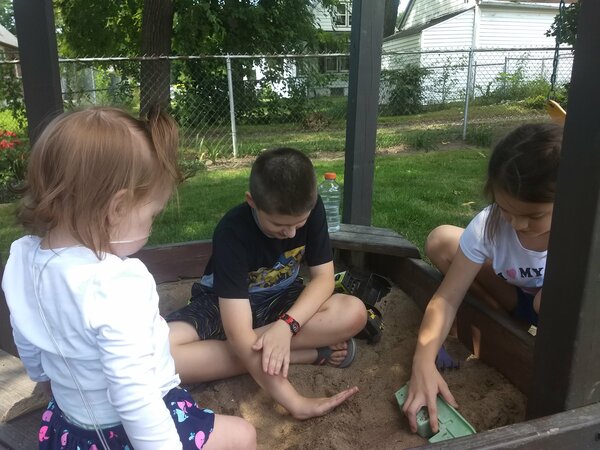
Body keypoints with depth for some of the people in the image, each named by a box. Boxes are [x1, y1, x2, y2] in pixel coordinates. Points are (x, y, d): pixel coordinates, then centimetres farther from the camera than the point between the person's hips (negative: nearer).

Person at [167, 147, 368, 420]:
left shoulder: (311, 209, -20)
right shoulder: (233, 233, -33)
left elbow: (323, 278, -17)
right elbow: (239, 335, -37)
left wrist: (286, 325, -37)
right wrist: (295, 403, -43)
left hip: (279, 299, 2)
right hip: (224, 304, -1)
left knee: (354, 313, -27)